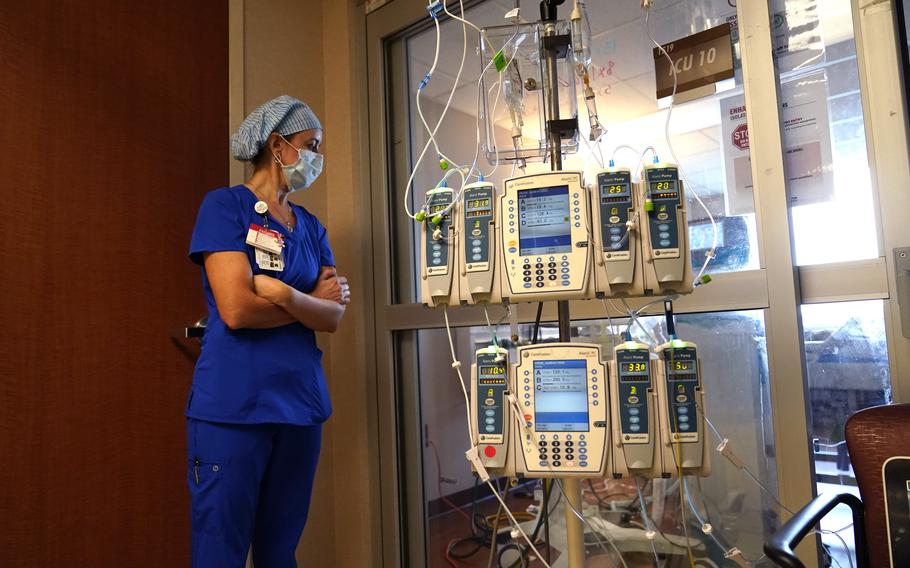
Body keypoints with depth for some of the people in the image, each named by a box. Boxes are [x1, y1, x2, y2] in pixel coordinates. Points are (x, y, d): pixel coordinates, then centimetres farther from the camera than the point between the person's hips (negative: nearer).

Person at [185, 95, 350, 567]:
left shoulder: (310, 226, 13)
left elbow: (333, 317, 2)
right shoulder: (225, 205, -4)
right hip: (233, 405, -5)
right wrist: (312, 301, -3)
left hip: (301, 401, 6)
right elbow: (236, 309, -16)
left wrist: (286, 293, -15)